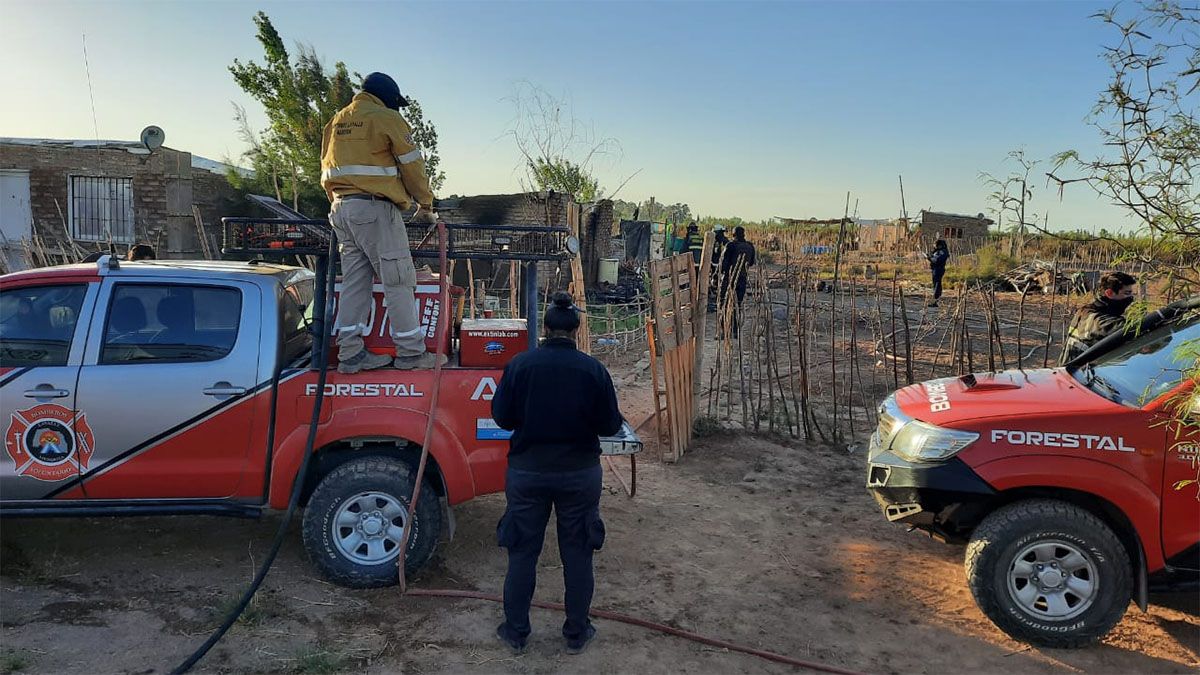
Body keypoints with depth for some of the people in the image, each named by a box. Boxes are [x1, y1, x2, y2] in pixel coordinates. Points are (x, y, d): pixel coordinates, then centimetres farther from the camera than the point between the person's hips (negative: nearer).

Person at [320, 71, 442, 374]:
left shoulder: (336, 122, 20)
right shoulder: (387, 118, -2)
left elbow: (328, 168, 20)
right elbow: (412, 165, -2)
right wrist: (425, 205, 7)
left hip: (340, 208, 8)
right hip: (375, 207, -8)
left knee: (354, 280, 9)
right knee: (398, 279, -4)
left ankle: (350, 353, 9)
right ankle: (411, 352, -2)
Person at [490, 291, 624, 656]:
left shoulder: (520, 364, -11)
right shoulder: (593, 369, -11)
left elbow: (501, 417, -3)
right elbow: (611, 425, -5)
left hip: (527, 472, 0)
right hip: (580, 473, 0)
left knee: (522, 553, 14)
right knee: (577, 555, 14)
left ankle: (516, 632, 27)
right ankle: (577, 634, 27)